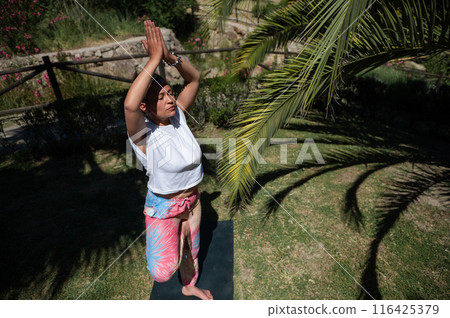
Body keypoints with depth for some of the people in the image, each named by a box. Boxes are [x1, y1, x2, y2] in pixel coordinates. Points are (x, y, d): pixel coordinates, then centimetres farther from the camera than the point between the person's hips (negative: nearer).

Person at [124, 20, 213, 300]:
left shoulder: (178, 116, -9)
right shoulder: (143, 134, -24)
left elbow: (194, 79, -7)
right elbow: (129, 104, -46)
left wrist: (169, 56, -24)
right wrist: (154, 59, -40)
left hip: (192, 201, 5)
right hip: (163, 207, -5)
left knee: (191, 248, 26)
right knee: (163, 272, -15)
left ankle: (189, 287, 57)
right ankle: (164, 241, 20)